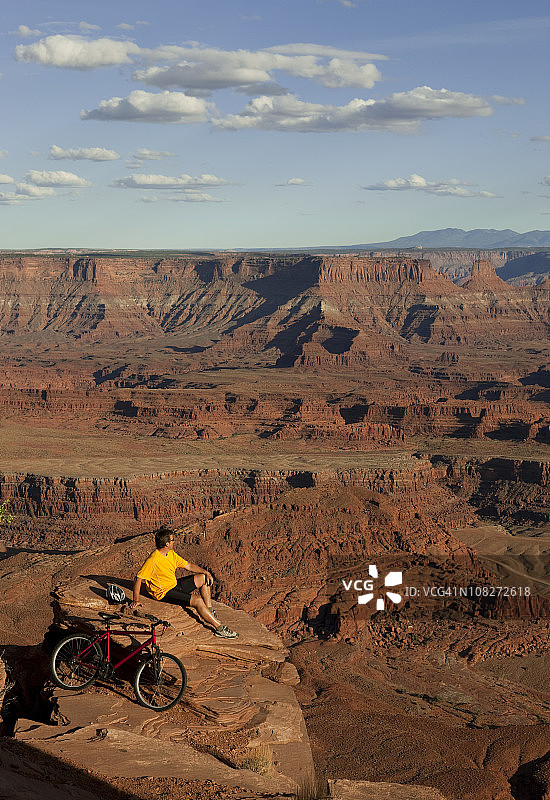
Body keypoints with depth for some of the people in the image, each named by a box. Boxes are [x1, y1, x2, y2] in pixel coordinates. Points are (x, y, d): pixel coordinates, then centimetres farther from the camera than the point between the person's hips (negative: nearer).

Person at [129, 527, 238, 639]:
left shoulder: (171, 554, 2)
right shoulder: (152, 560, -24)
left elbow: (189, 566, 9)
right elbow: (138, 579, -23)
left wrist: (206, 573, -3)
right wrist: (136, 600, -27)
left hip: (175, 584, 10)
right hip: (165, 593, -10)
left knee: (203, 578, 11)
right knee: (197, 600, -24)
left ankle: (210, 612, 11)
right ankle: (219, 628, -19)